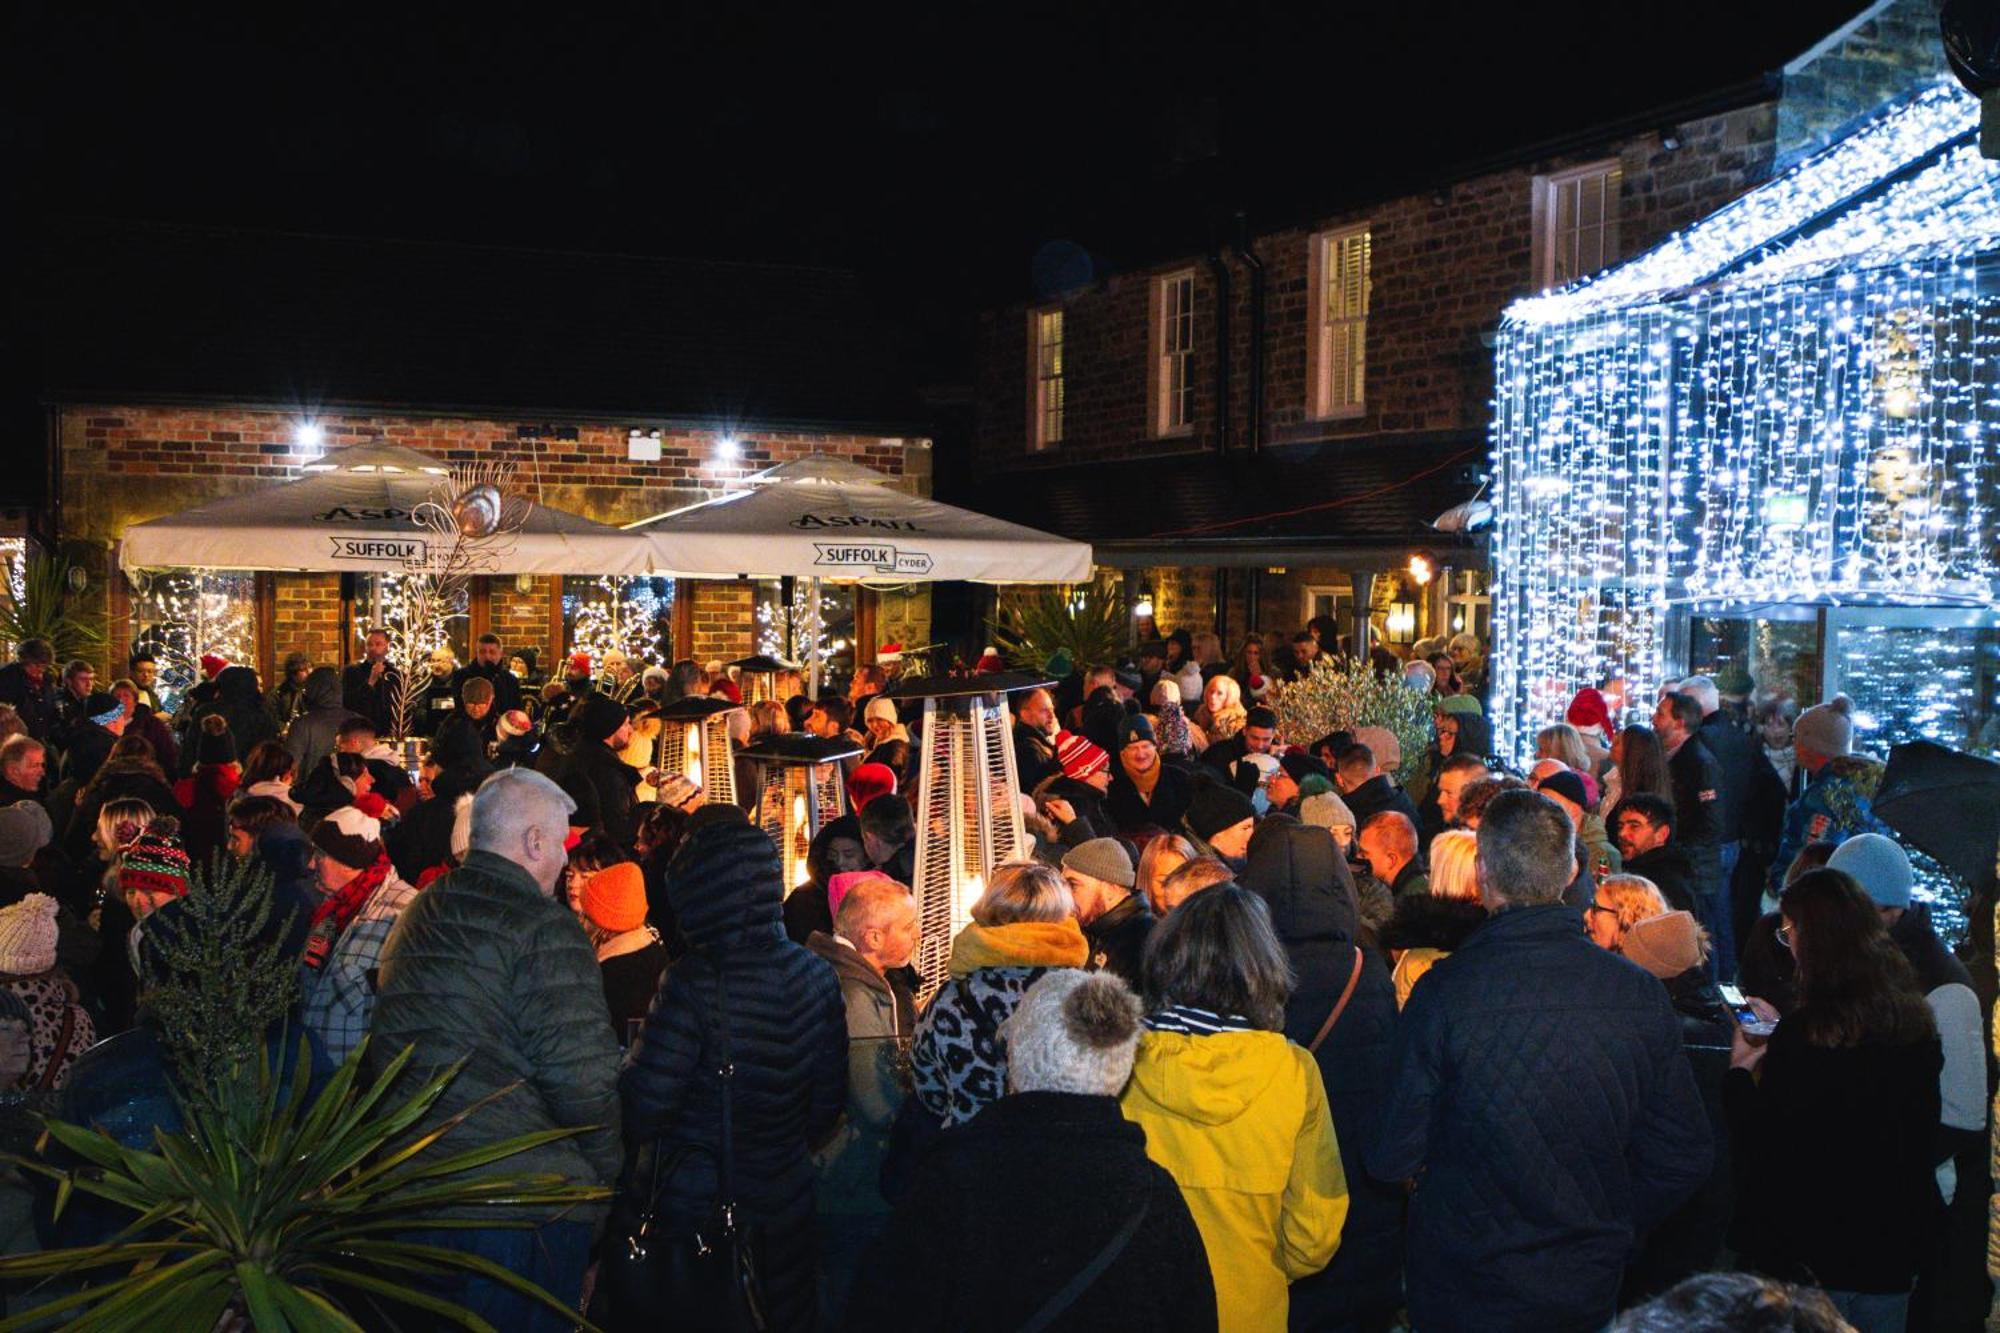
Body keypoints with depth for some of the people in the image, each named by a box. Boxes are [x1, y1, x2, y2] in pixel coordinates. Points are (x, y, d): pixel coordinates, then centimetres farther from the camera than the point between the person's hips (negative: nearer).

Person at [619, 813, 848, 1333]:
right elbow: (831, 1095, 5)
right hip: (786, 1202, 5)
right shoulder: (816, 974, -3)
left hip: (692, 1208, -5)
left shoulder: (693, 982, -21)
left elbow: (645, 1106, -20)